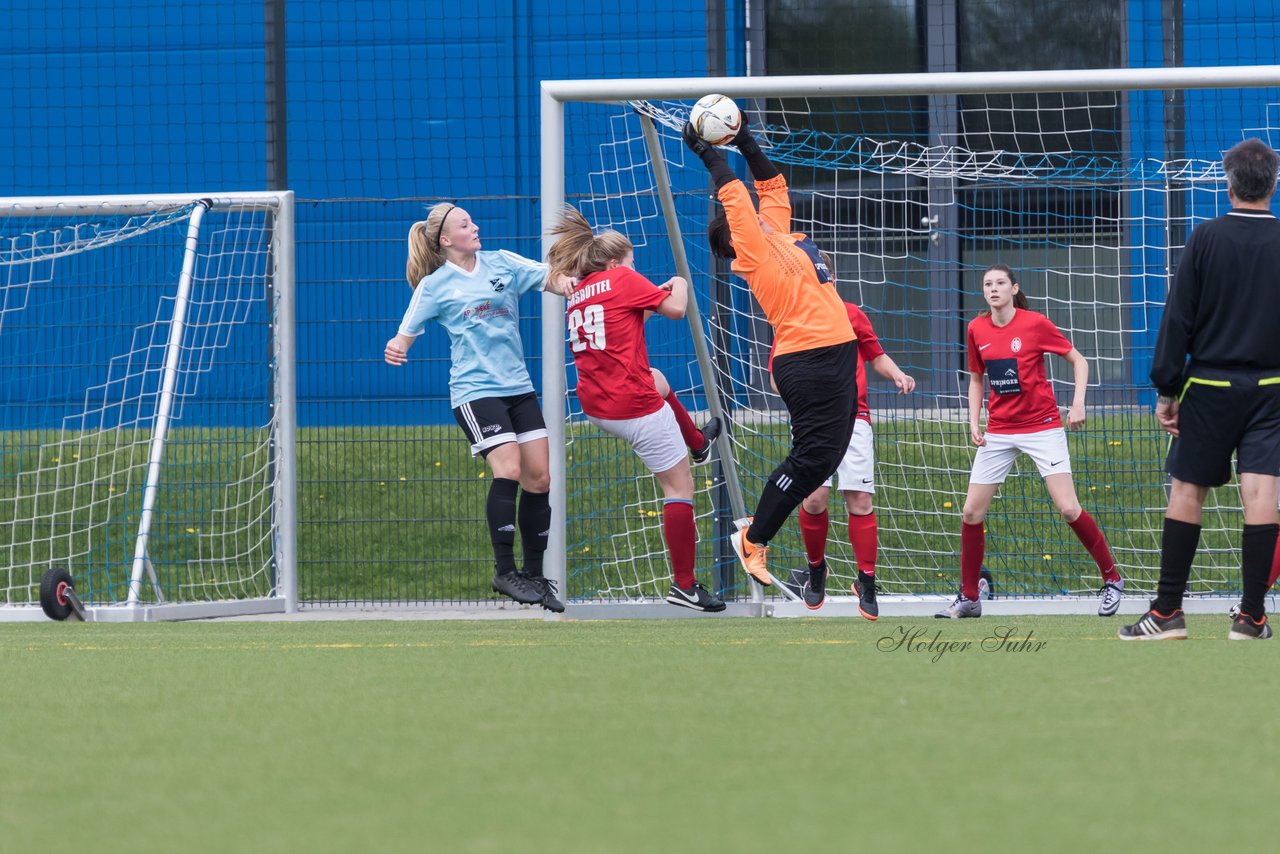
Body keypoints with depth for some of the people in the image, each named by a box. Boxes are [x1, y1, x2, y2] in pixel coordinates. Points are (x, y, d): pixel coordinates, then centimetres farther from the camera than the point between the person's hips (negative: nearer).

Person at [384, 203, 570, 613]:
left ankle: (535, 576, 13)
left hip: (518, 386, 5)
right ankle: (504, 571, -17)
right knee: (508, 469, -22)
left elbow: (556, 282, 2)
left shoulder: (502, 263, 8)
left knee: (539, 477, 2)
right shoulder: (434, 286, -1)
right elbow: (405, 334, 1)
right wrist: (395, 348, -24)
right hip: (475, 390, -5)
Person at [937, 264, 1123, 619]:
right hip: (998, 432, 4)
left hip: (1042, 426, -4)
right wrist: (974, 422, 5)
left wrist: (1078, 403, -14)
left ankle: (1112, 579, 4)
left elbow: (1078, 361, -1)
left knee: (1068, 509, -13)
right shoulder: (977, 329, 2)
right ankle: (968, 599, 13)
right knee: (972, 512, 0)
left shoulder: (1035, 324, -9)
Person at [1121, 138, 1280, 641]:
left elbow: (1179, 318, -5)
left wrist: (1165, 389, -1)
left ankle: (1167, 612, 7)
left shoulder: (1207, 239, -5)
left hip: (1209, 387, -1)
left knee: (1187, 490, 6)